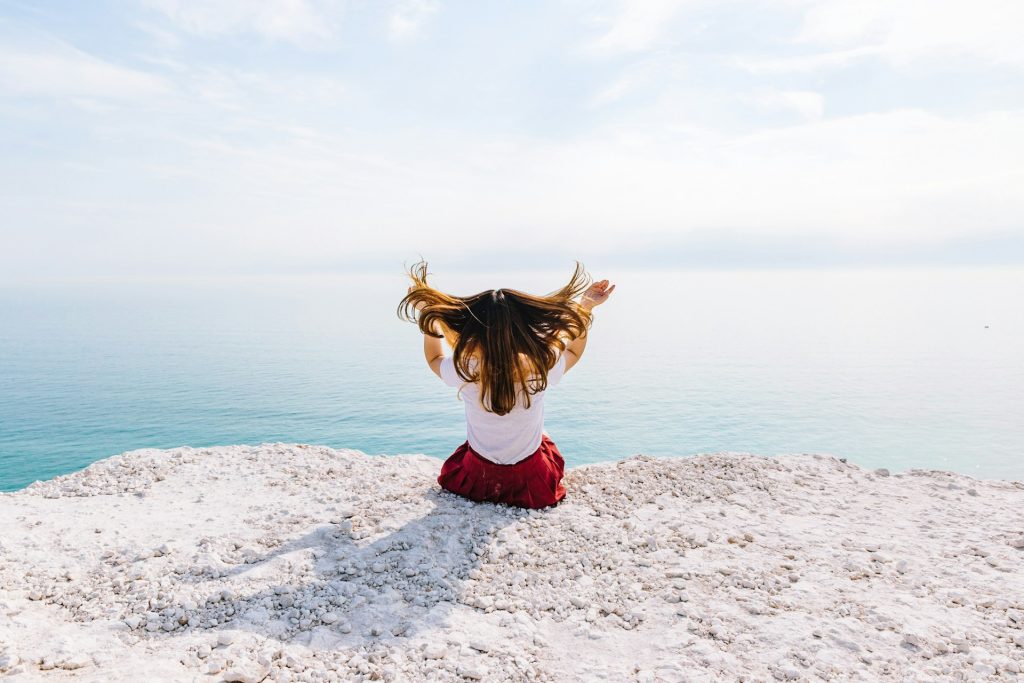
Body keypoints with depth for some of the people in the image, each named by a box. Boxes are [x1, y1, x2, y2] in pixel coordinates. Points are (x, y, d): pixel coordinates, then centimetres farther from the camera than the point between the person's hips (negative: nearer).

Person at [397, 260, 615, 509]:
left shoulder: (464, 371, -27)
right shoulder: (542, 369, -28)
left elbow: (434, 358, 0)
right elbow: (574, 351, -1)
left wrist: (429, 313, 3)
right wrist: (586, 307, 0)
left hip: (476, 480, 1)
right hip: (531, 482, -1)